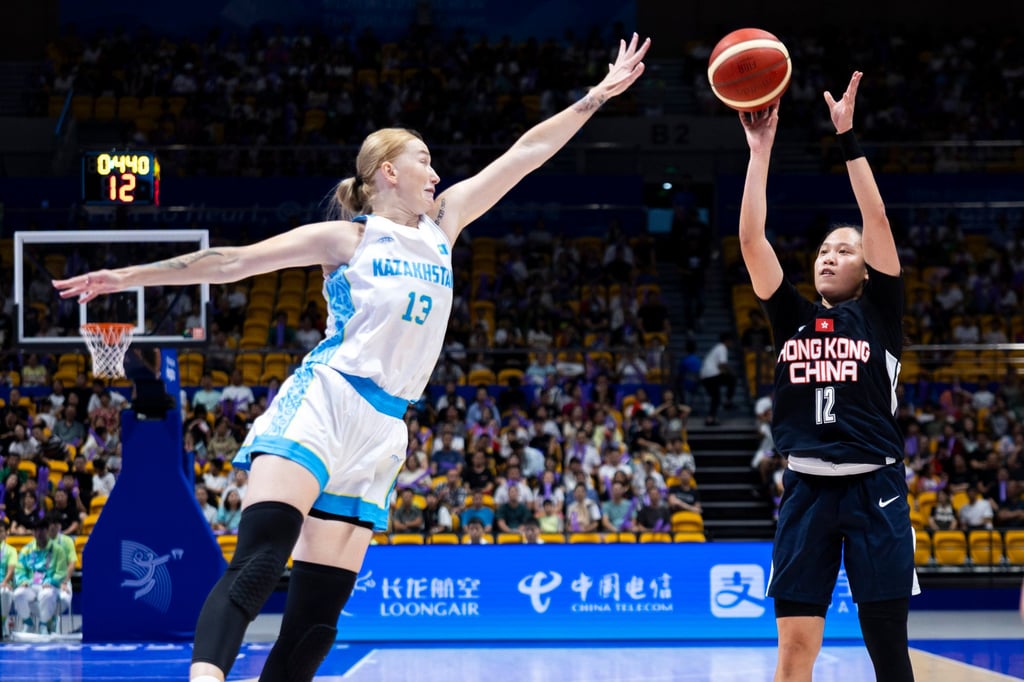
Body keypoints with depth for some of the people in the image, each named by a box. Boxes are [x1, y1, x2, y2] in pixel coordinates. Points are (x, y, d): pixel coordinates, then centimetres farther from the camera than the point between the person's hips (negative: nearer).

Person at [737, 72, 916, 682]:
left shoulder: (880, 315, 6)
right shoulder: (792, 318, 13)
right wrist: (761, 150, -1)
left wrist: (847, 135, -8)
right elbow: (752, 240, 4)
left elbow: (878, 220, -4)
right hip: (807, 487, 2)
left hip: (874, 488, -2)